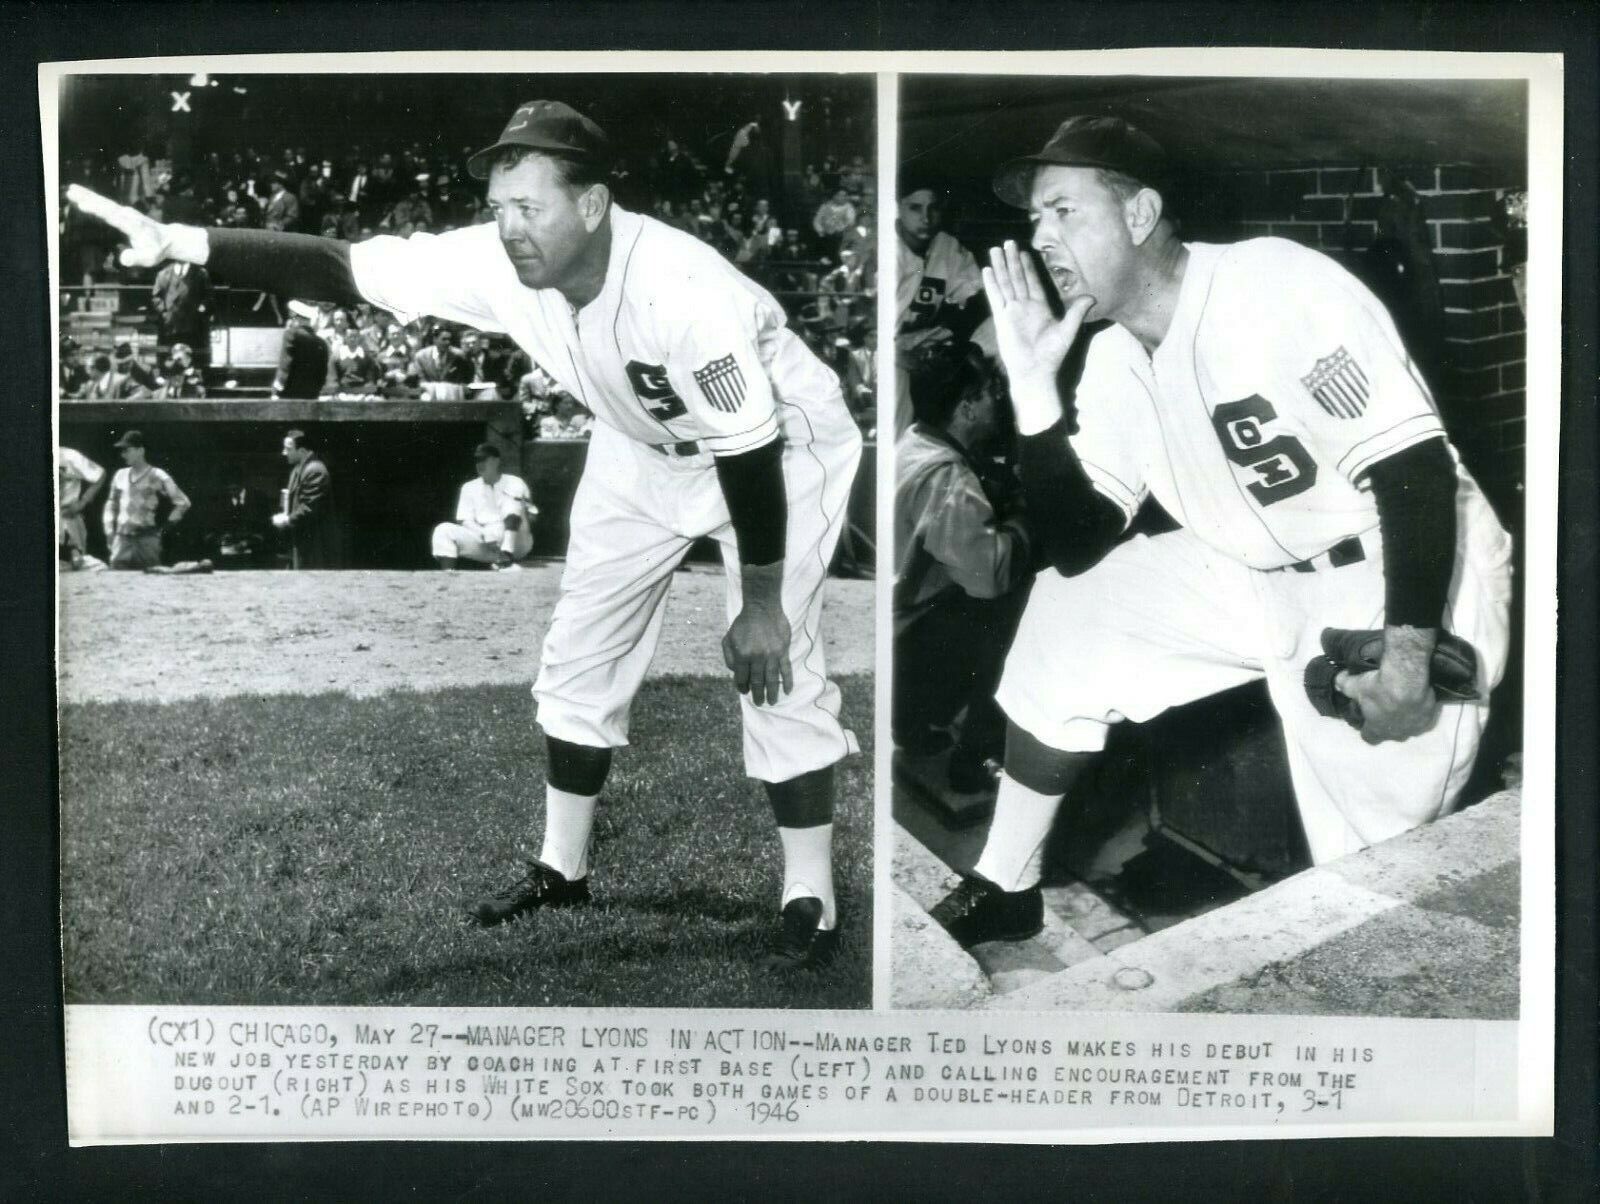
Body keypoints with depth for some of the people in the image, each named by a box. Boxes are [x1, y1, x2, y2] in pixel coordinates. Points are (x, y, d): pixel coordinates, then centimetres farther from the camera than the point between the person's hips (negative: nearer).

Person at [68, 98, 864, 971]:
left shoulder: (683, 295, -38)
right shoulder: (499, 262, -23)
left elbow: (750, 455, -31)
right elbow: (338, 267, -24)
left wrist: (762, 604, -24)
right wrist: (178, 241, -35)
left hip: (782, 449, -6)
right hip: (643, 451, 6)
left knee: (777, 665, -11)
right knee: (581, 652, 8)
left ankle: (809, 902, 3)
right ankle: (562, 869, 24)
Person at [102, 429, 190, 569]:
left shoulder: (157, 476, -2)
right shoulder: (121, 475, 13)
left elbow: (182, 503, 0)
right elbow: (111, 504, 24)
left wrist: (167, 526, -3)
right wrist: (109, 529, 13)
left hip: (147, 540, -4)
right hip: (122, 539, 4)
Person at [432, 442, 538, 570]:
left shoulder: (514, 483, 10)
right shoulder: (469, 487, 16)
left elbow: (532, 517, 6)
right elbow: (464, 521, 6)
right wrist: (487, 537, -12)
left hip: (515, 543, -2)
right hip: (483, 541, 2)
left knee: (513, 501, -25)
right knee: (443, 530, -16)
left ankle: (507, 557, -38)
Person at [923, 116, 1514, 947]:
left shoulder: (1275, 284, -22)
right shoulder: (1114, 360, 1)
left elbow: (1417, 467, -24)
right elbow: (1076, 550, -3)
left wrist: (1409, 646, -36)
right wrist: (1034, 387, -12)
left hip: (1400, 581, -7)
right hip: (1255, 578, 7)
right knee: (1068, 615, 1)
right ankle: (1004, 888, 12)